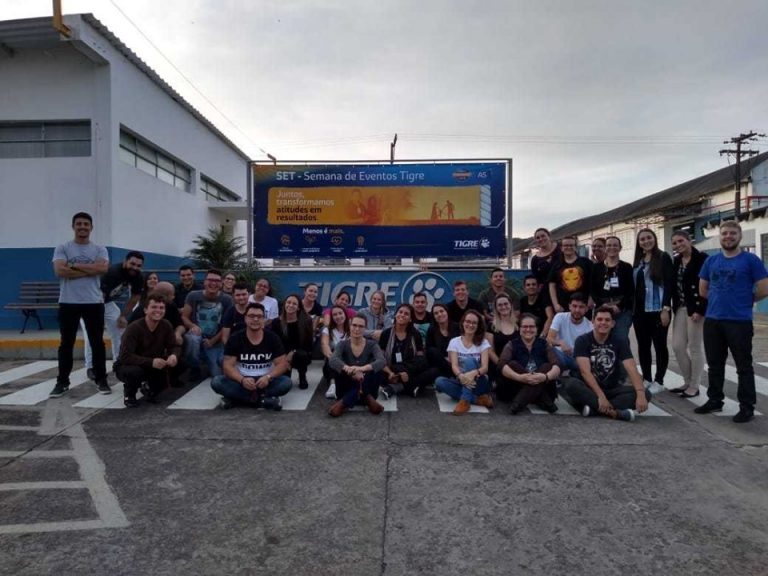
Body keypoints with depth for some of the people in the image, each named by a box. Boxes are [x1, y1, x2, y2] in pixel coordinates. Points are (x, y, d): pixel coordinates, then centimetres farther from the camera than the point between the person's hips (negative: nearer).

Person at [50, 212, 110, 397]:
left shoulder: (99, 249, 5)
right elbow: (60, 271, -14)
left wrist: (75, 265, -11)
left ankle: (101, 380, 14)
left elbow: (102, 268, -14)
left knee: (97, 342, 5)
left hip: (94, 302, 0)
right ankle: (62, 382, 17)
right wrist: (90, 270, -13)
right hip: (68, 303, 0)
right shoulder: (62, 248, 3)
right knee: (66, 343, 7)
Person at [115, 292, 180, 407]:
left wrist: (174, 355, -32)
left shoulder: (166, 325, -11)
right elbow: (125, 356, -31)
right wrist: (151, 362, -43)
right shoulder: (134, 328, -26)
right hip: (127, 366, -6)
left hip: (152, 367, 6)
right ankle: (129, 392, -1)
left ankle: (149, 387, 15)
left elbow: (175, 346, -7)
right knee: (135, 371, -37)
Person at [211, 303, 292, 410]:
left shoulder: (273, 338, -4)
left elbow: (282, 363, -5)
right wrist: (242, 380, -29)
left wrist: (268, 377, -25)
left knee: (286, 383, -28)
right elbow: (227, 366, -9)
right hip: (242, 380, 1)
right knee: (216, 382, -26)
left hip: (265, 381, 0)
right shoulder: (235, 339, -5)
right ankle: (264, 399, -27)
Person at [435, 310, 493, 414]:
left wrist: (474, 373, -38)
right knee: (439, 381, -28)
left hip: (478, 383, -2)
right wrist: (461, 376, -37)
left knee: (469, 360, -29)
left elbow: (485, 367, -13)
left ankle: (465, 400, -37)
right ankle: (478, 399, -26)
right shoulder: (454, 342, 2)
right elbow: (454, 365, -12)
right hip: (461, 382, 2)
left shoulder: (483, 342, 0)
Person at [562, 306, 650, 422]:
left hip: (612, 389, 3)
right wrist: (600, 396, -33)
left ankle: (593, 408, -31)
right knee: (570, 384, -34)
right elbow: (585, 371, -20)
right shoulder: (582, 340, -9)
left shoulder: (620, 342, -2)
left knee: (645, 393, -21)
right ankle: (614, 412, -35)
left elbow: (632, 369, -14)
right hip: (588, 388, -3)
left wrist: (640, 394, -33)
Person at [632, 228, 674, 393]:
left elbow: (669, 284, -10)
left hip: (658, 310, -6)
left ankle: (658, 381, 12)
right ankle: (646, 379, 19)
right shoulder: (638, 261, 13)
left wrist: (666, 308, -16)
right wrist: (632, 309, 11)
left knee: (660, 345, 3)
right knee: (643, 345, 9)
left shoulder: (663, 257, -4)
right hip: (640, 311, 6)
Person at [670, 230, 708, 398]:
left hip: (695, 308, -7)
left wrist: (699, 310, -19)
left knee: (695, 348, 1)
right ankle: (687, 382, 22)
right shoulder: (675, 260, 11)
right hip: (680, 308, 7)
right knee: (677, 346, 7)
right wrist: (674, 307, 7)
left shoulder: (701, 258, -10)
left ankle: (694, 386, 12)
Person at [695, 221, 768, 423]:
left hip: (739, 321, -5)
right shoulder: (711, 261, 9)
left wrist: (744, 301, 6)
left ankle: (747, 407, 12)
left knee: (744, 366, 3)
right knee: (714, 364, 14)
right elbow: (703, 290, 17)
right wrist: (720, 300, 10)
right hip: (712, 320, 5)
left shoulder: (751, 260, -4)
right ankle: (714, 400, 26)